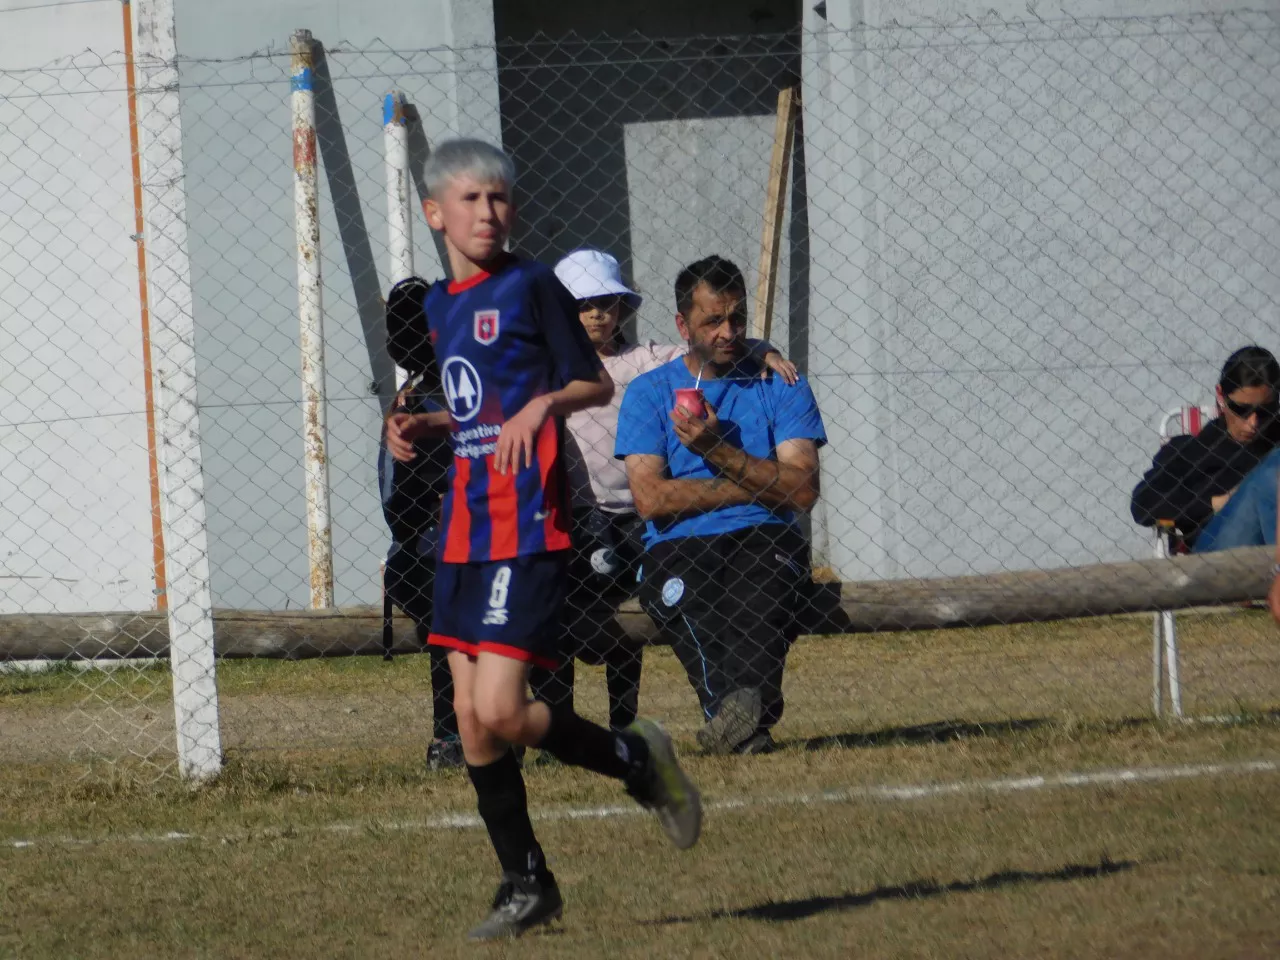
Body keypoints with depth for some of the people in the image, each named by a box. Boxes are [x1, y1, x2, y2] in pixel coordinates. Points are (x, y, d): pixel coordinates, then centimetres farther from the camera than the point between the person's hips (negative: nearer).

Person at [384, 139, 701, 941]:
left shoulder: (530, 287, -6)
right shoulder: (441, 304, 16)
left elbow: (596, 383, -2)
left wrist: (545, 403, -21)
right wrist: (425, 427, 10)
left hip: (526, 524, -8)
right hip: (465, 528, 8)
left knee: (499, 710, -16)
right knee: (471, 716, 7)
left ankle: (637, 761, 8)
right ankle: (527, 886, 17)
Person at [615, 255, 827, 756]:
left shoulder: (779, 385, 14)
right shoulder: (649, 392, 12)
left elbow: (802, 489, 1)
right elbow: (650, 498, -2)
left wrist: (719, 451, -10)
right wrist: (756, 483, -1)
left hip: (763, 541, 1)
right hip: (677, 548, -1)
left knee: (764, 575, -34)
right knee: (687, 590, -34)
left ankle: (746, 697, -57)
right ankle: (748, 722, -53)